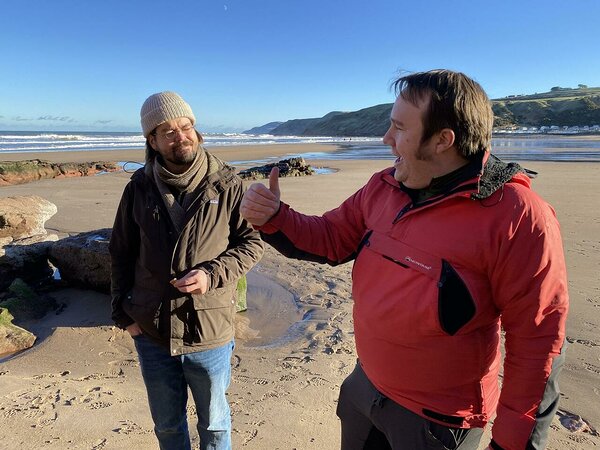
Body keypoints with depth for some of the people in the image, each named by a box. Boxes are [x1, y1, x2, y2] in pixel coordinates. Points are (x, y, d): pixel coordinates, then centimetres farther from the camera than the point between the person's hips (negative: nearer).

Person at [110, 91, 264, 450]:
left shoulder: (226, 184, -9)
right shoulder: (139, 188, -1)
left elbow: (252, 242, -5)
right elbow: (121, 254, 8)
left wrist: (212, 274, -21)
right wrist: (124, 314, 4)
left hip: (210, 332, -2)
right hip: (151, 333, 3)